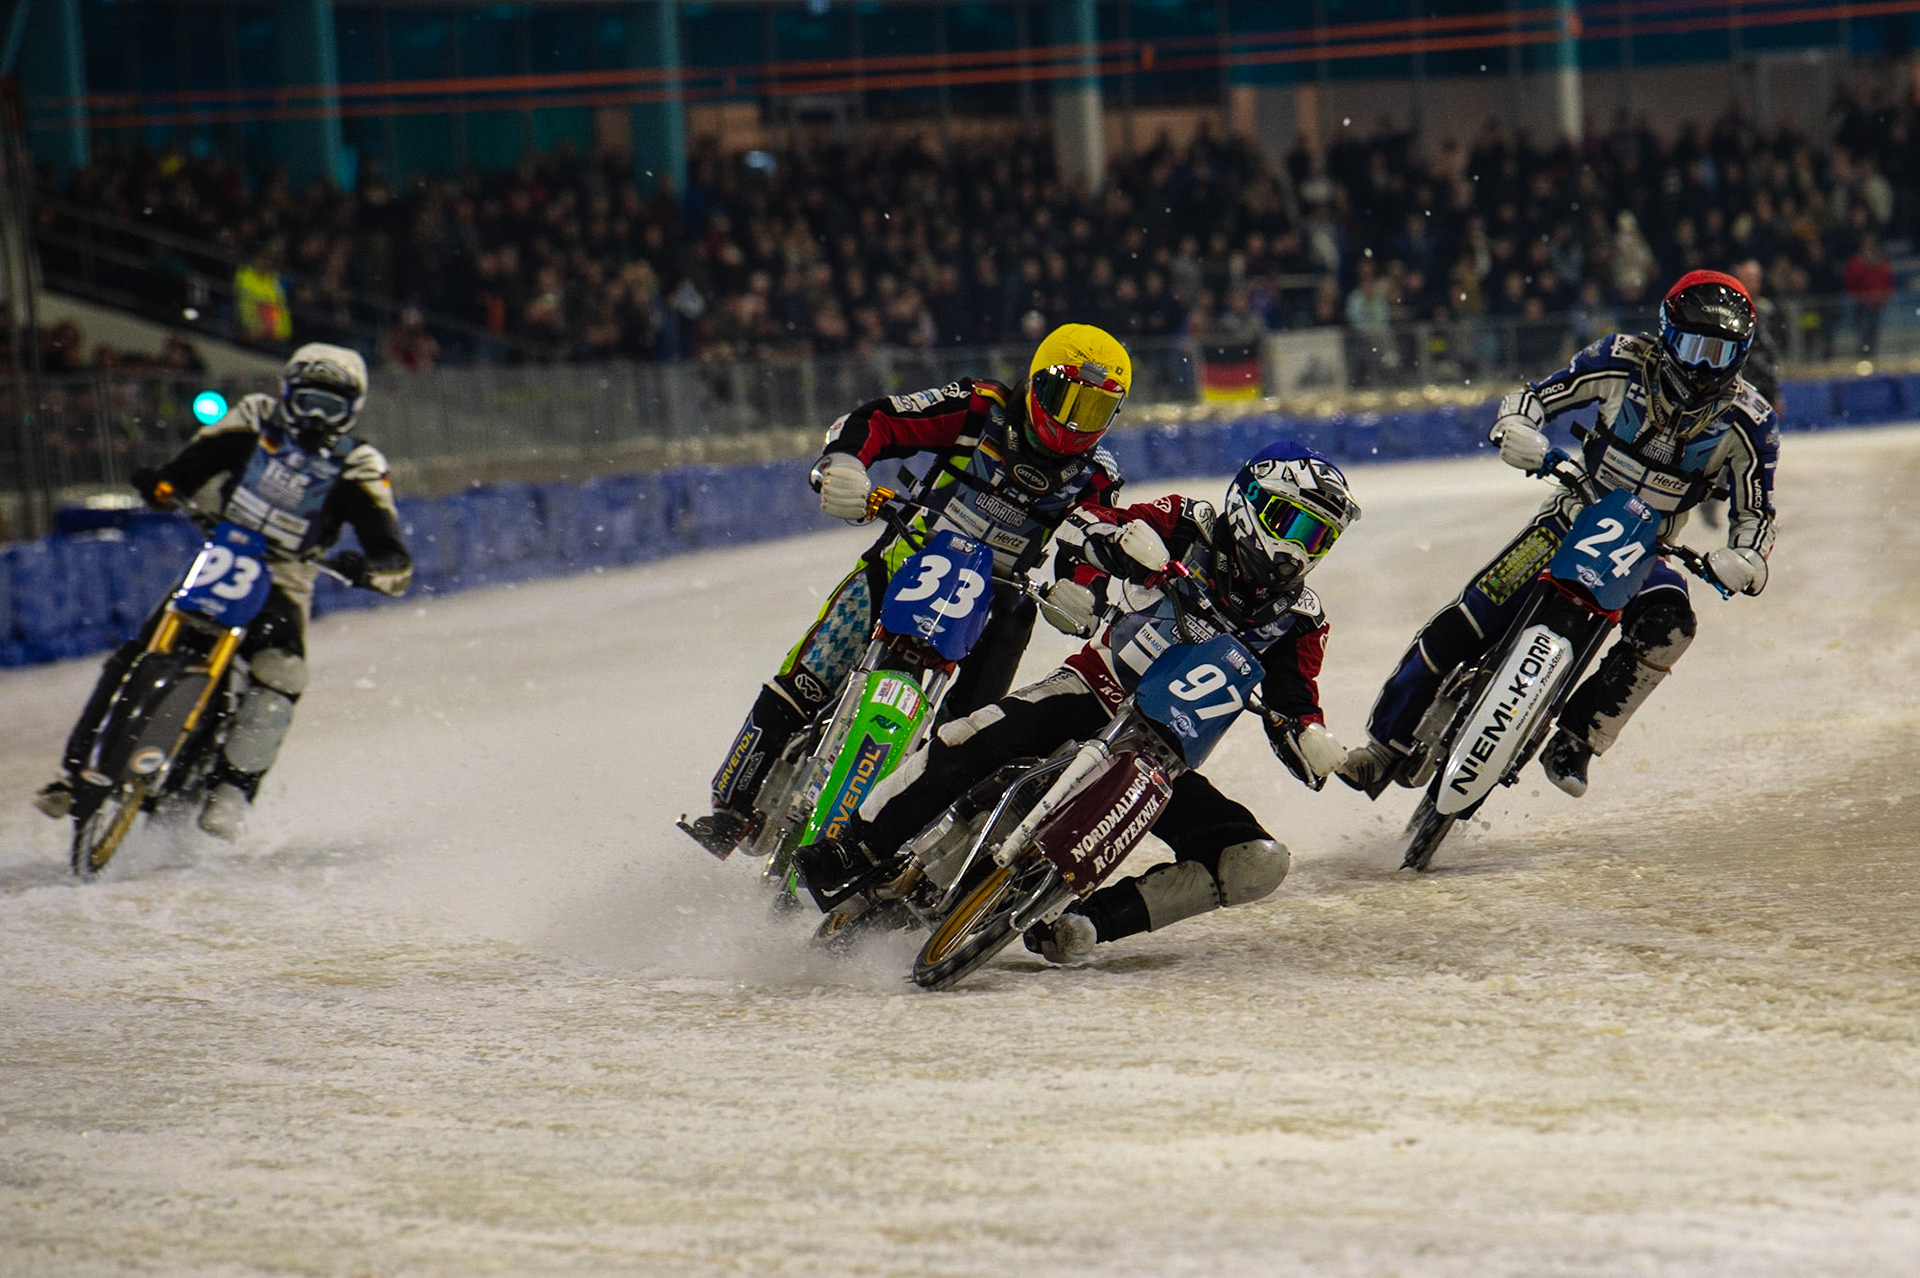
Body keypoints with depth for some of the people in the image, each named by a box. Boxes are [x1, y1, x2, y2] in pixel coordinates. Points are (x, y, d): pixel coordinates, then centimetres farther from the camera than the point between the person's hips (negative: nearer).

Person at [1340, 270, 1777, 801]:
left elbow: (1754, 512, 0)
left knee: (1667, 626, -32)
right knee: (1468, 622, -18)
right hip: (1576, 515, -1)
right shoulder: (1625, 362, -9)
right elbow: (1536, 397, -4)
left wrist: (1745, 559, -23)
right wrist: (1516, 427, -28)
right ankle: (1389, 741, -7)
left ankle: (1574, 742, -22)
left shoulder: (1748, 422, -7)